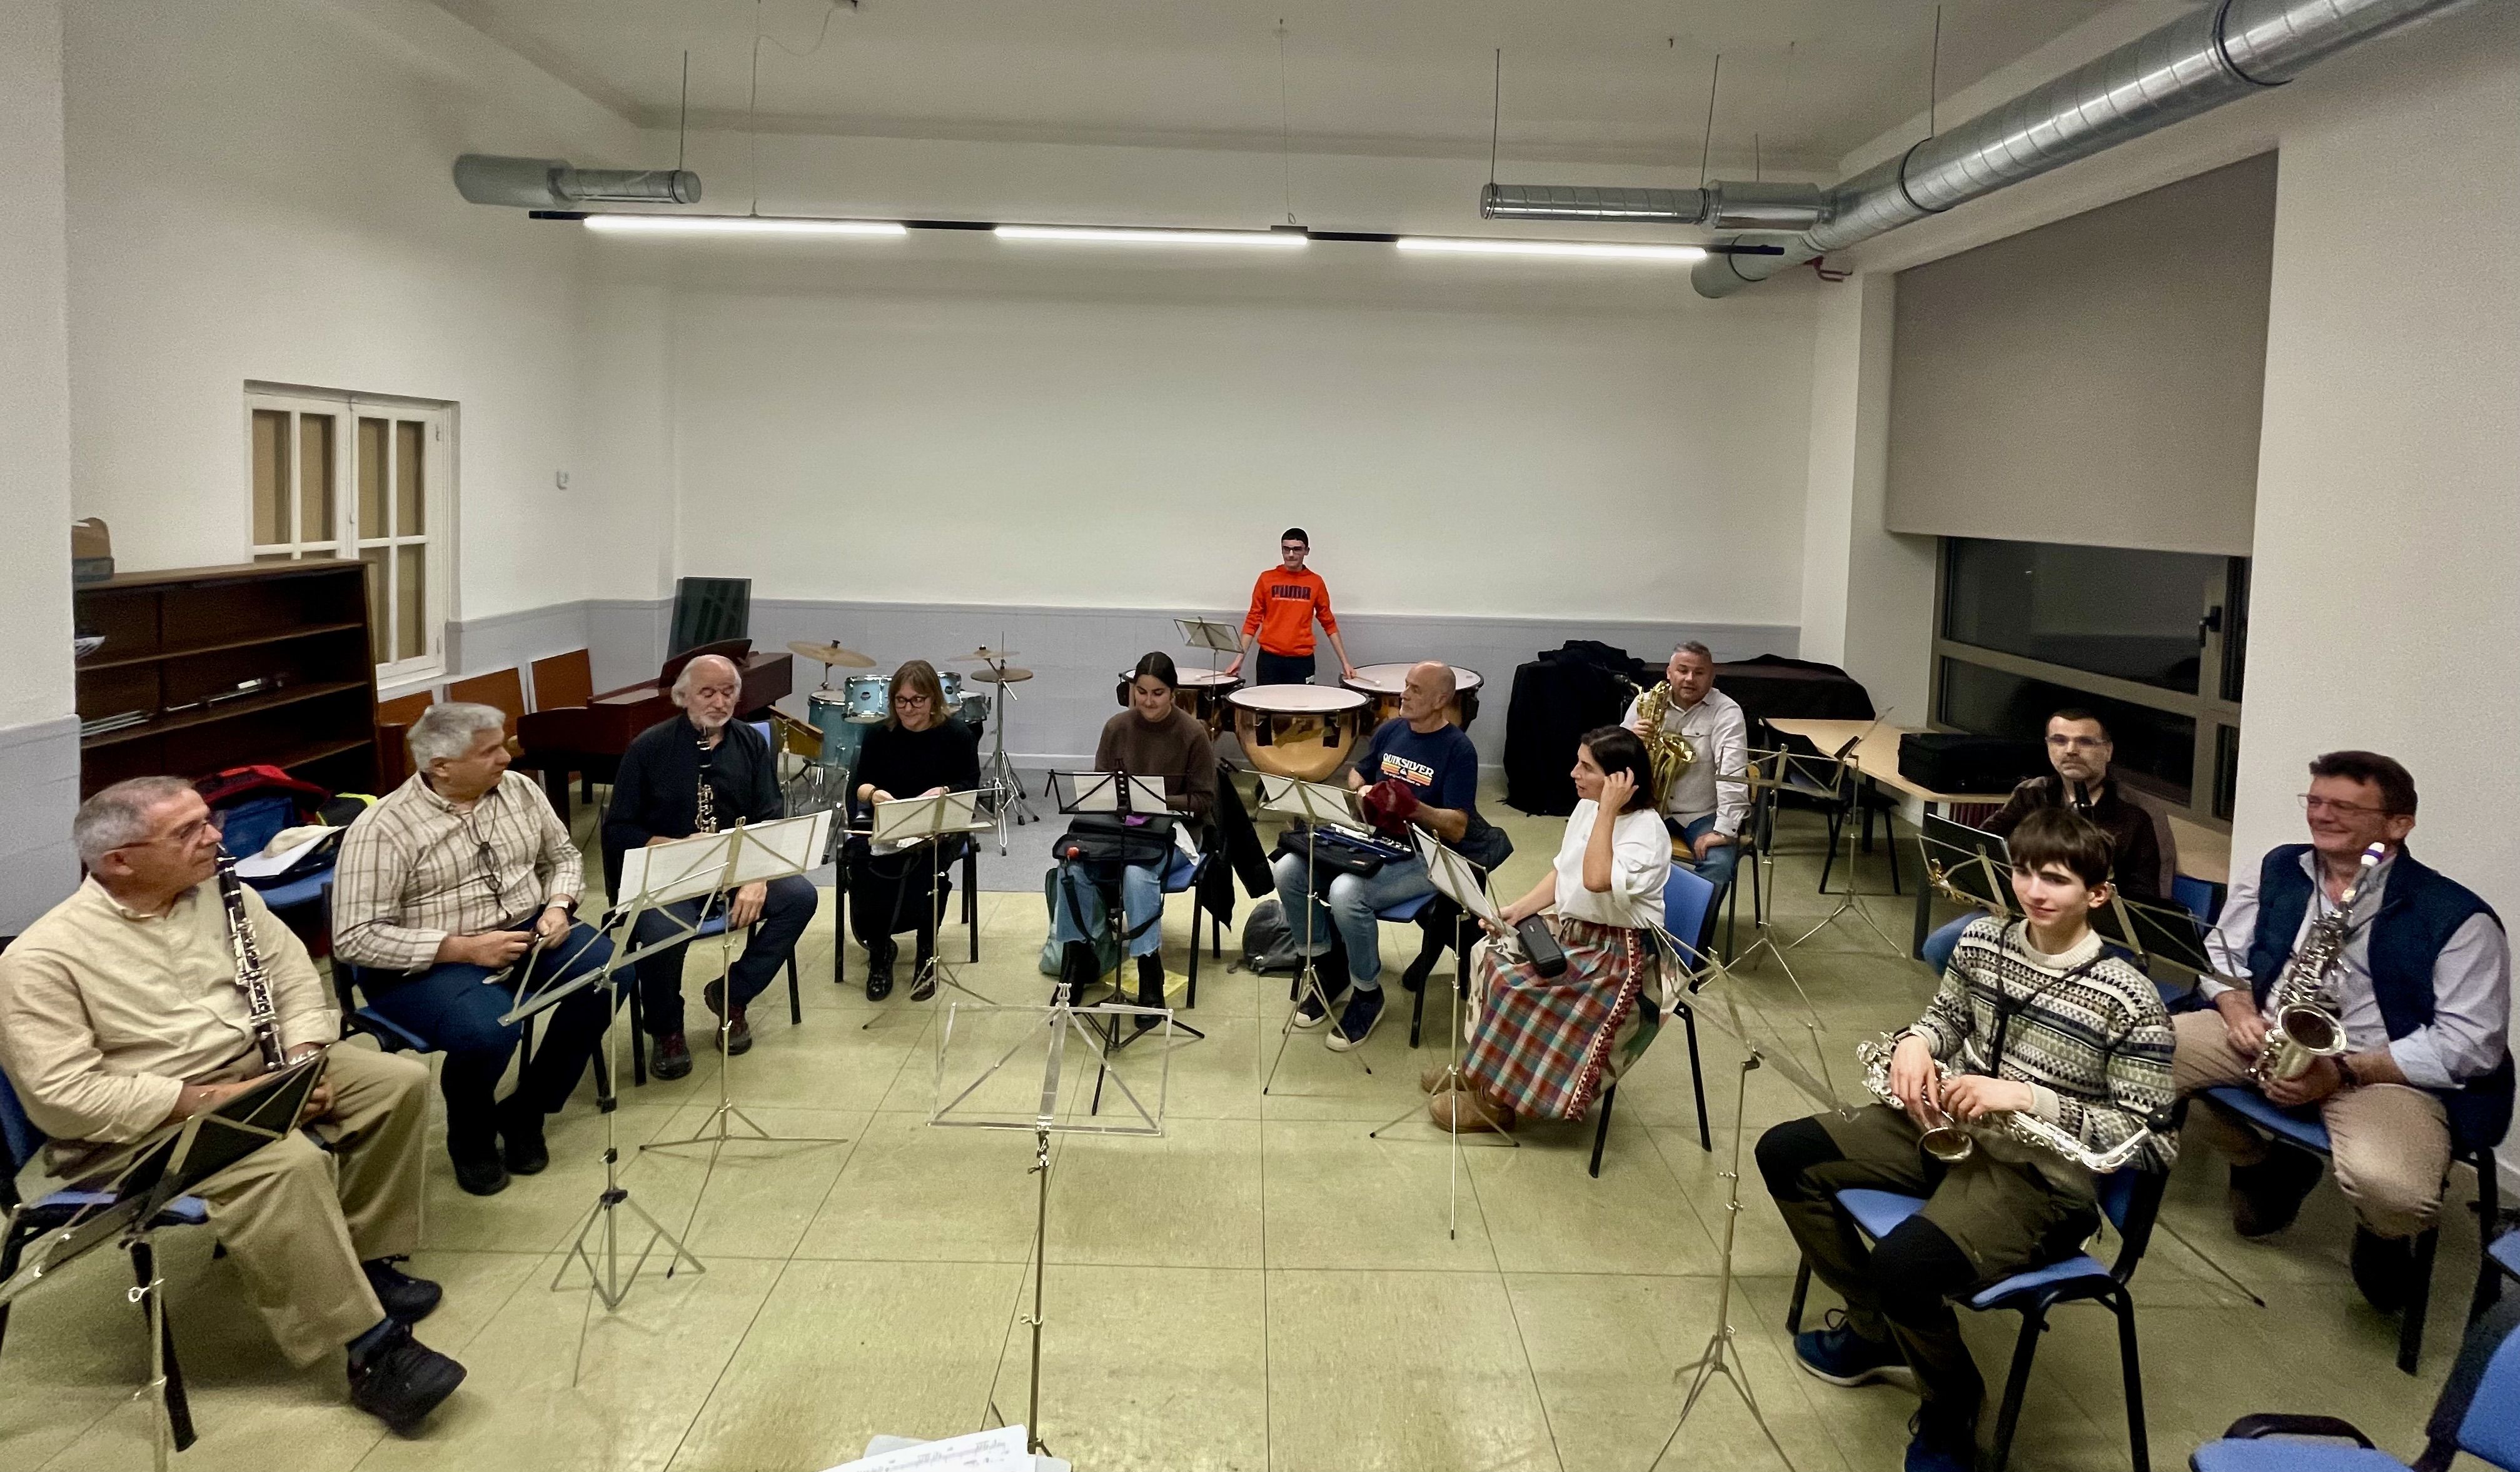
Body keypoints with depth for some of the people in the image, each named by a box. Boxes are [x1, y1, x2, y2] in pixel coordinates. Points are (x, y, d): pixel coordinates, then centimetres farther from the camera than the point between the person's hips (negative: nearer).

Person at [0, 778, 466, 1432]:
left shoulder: (222, 893, 2)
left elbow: (292, 974, 7)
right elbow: (64, 1095, -22)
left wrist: (303, 1060, -12)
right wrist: (210, 1099, -24)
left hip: (259, 1069, 7)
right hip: (147, 1120, -7)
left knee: (400, 1080, -6)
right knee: (289, 1163, -33)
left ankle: (367, 1259, 3)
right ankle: (374, 1352, -28)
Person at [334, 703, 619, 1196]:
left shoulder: (520, 790, 3)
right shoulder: (382, 830, -16)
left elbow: (563, 855, 16)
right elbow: (354, 939, -19)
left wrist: (558, 907, -6)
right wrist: (465, 949, -24)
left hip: (526, 933, 6)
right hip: (426, 962, -6)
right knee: (488, 1029, -35)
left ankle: (525, 1112, -2)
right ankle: (470, 1136, 0)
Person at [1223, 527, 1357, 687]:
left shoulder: (1316, 582, 5)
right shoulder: (1267, 579, 3)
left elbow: (1329, 623, 10)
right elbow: (1253, 621, 5)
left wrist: (1344, 661, 6)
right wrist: (1239, 659, -3)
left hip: (1302, 661, 0)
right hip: (1269, 658, 0)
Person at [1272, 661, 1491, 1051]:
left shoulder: (1458, 750, -9)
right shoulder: (1390, 730, 9)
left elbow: (1457, 829, -14)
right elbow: (1358, 774, 25)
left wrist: (1413, 807, -30)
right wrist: (1362, 791, 1)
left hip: (1420, 858, -7)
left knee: (1346, 893, -33)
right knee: (1288, 870, -15)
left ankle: (1368, 994, -8)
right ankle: (1328, 968, 5)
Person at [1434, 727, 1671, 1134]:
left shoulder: (1647, 830, -22)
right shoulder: (1586, 808, 5)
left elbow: (1596, 879, -37)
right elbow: (1562, 873, 13)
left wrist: (1608, 811, -32)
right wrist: (1518, 909, -1)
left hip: (1617, 954, -9)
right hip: (1571, 932, 9)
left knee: (1512, 981, -20)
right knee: (1490, 953, -5)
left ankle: (1497, 1099, -6)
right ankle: (1477, 1066, 6)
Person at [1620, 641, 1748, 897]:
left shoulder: (1726, 712, -9)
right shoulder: (1646, 702, 2)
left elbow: (1732, 772, -19)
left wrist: (1724, 830, -28)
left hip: (1703, 814, -3)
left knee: (1718, 865, -28)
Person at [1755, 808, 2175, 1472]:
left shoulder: (2129, 999, -17)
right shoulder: (1982, 940, 2)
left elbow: (2149, 1138, -15)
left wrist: (2028, 1098, -23)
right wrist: (1914, 1041, -4)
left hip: (2043, 1173, -8)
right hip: (1948, 1125, 8)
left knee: (1902, 1264, -32)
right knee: (1784, 1152, 1)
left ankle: (1951, 1415, 3)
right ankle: (1873, 1329, 18)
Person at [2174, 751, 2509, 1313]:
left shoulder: (2458, 919, -10)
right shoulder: (2277, 872, 6)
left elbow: (2469, 1044, -14)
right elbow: (2223, 952, 12)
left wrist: (2344, 1072, -23)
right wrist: (2239, 1011, -12)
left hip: (2391, 1071, -5)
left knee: (2388, 1188, -36)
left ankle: (2382, 1239, 8)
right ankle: (2269, 1165, 10)